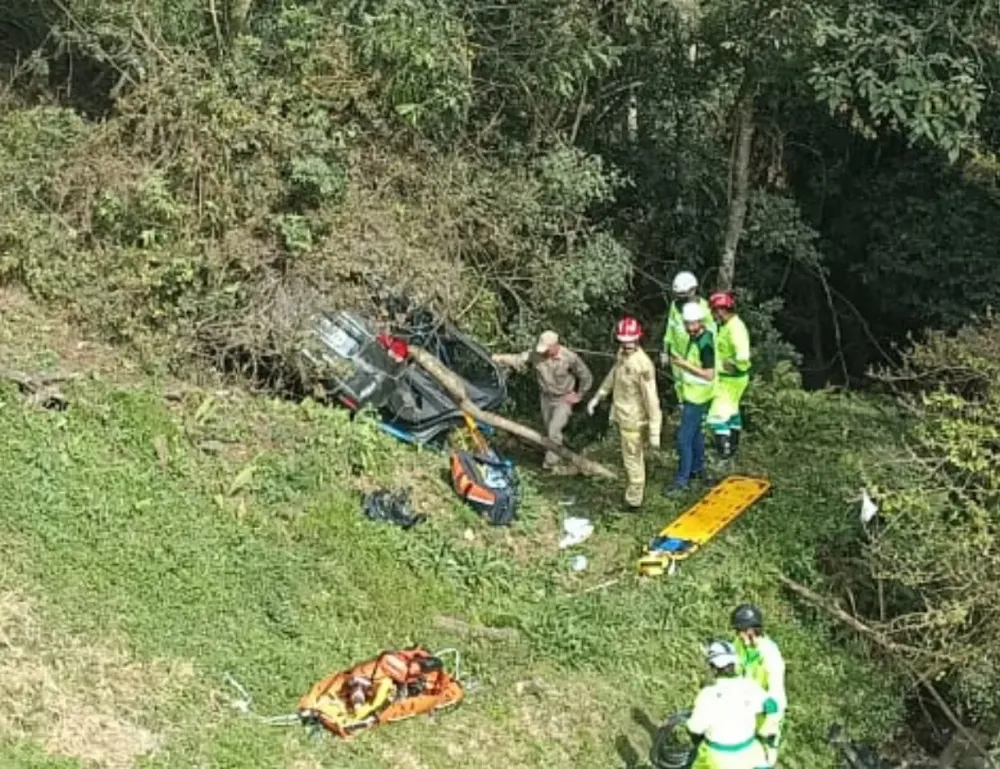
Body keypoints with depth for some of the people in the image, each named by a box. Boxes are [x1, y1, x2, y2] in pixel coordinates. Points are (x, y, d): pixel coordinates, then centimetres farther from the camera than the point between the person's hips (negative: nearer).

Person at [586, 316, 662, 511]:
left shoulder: (643, 365, -27)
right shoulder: (622, 354, -1)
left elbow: (651, 399, -26)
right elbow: (612, 376, 18)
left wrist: (654, 431, -25)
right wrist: (597, 397, 25)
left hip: (634, 422, -8)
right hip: (623, 417, 8)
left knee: (632, 461, 5)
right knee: (631, 459, 23)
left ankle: (633, 502, 19)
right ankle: (633, 493, 39)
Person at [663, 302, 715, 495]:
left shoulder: (705, 344, -24)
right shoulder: (695, 337, 5)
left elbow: (709, 374, -26)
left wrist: (686, 364, -25)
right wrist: (681, 361, 6)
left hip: (697, 398, -10)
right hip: (690, 394, 10)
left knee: (684, 438, -8)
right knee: (695, 433, 23)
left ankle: (681, 481, -2)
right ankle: (697, 468, 39)